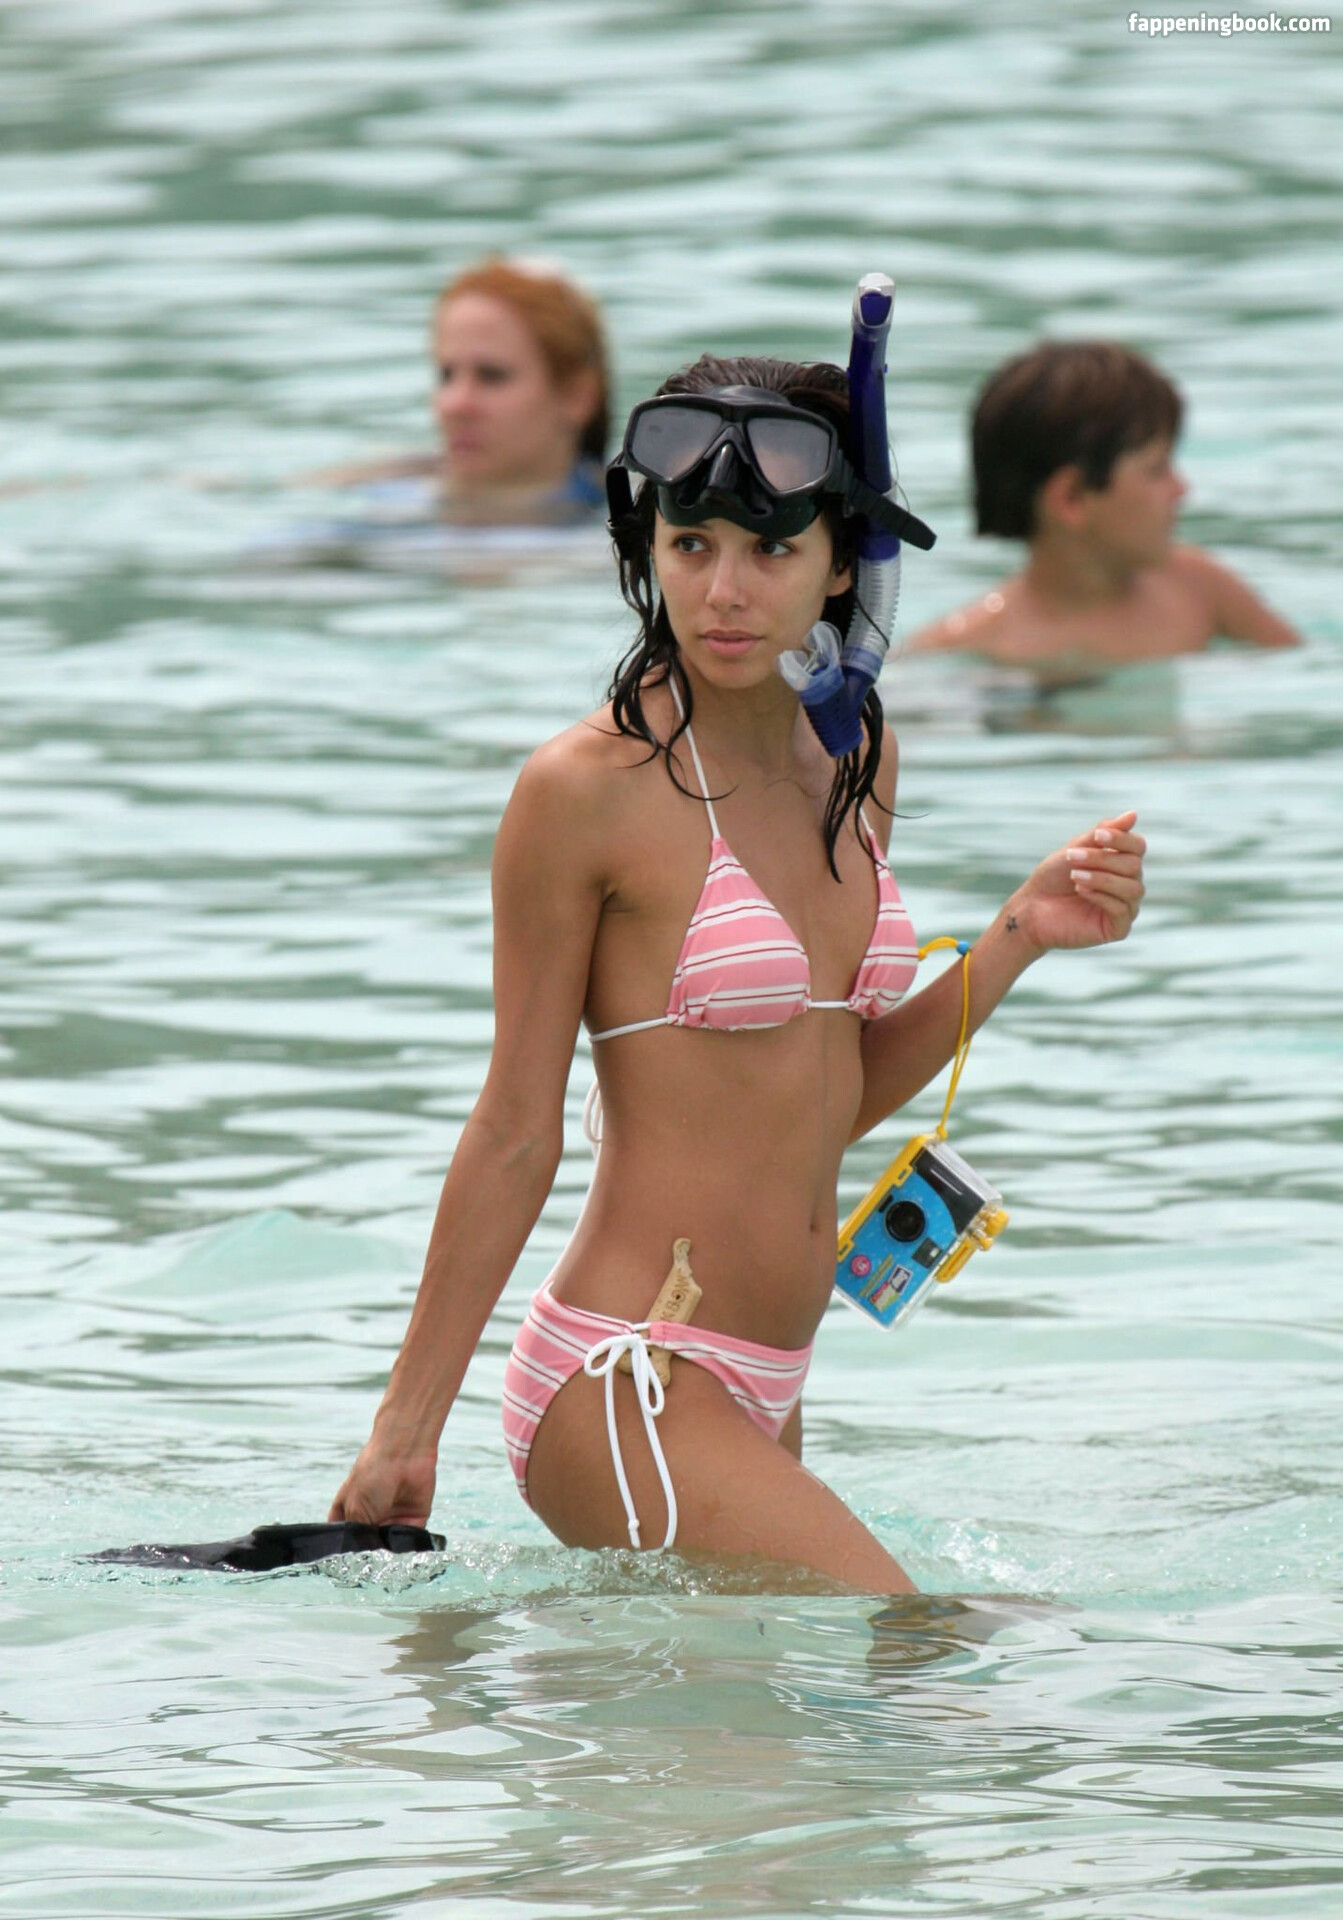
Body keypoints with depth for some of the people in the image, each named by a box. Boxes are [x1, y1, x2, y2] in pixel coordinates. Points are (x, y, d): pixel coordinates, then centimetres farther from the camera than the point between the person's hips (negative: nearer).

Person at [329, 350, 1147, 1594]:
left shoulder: (857, 757, 10)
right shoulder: (588, 790, -12)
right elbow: (516, 1133, -6)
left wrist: (1022, 935, 6)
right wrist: (406, 1427, -5)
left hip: (763, 1399, 8)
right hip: (621, 1391, -8)